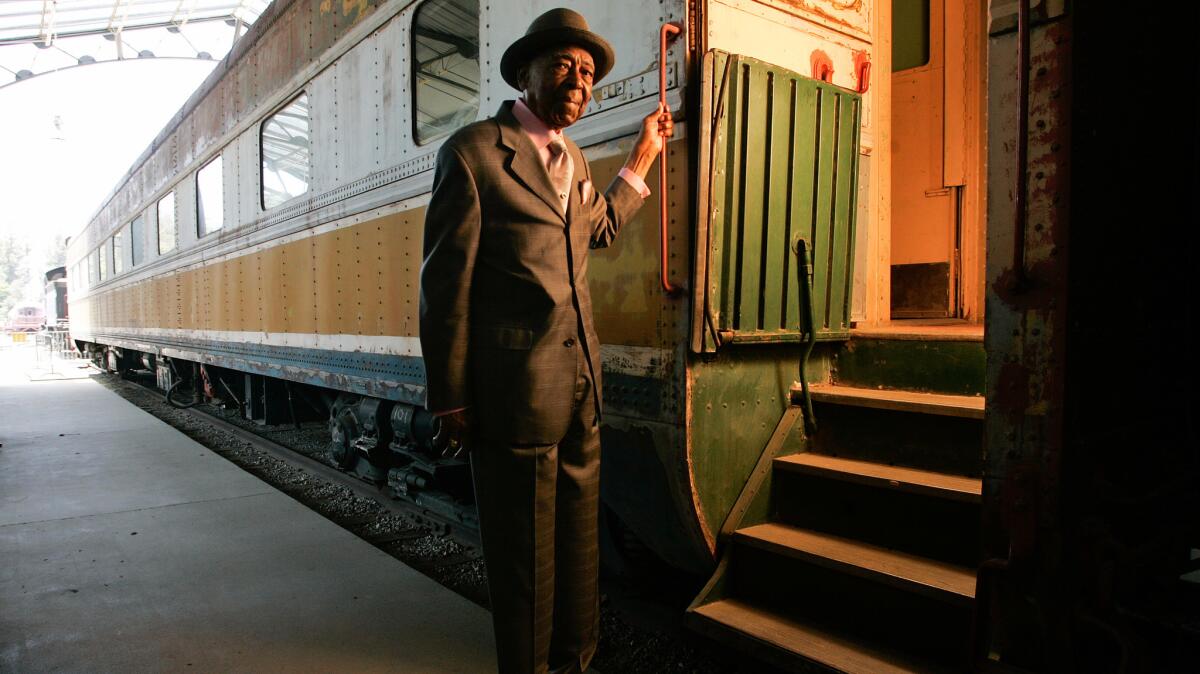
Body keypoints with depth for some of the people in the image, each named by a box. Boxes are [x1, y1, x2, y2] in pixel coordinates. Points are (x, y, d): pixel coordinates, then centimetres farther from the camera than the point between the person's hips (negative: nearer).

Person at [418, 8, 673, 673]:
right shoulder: (473, 150, -6)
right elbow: (444, 280, -9)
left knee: (578, 537, 17)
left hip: (580, 383, 7)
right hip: (514, 388, -7)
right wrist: (450, 396, -10)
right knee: (524, 551, 5)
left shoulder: (573, 160, 16)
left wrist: (643, 153, 31)